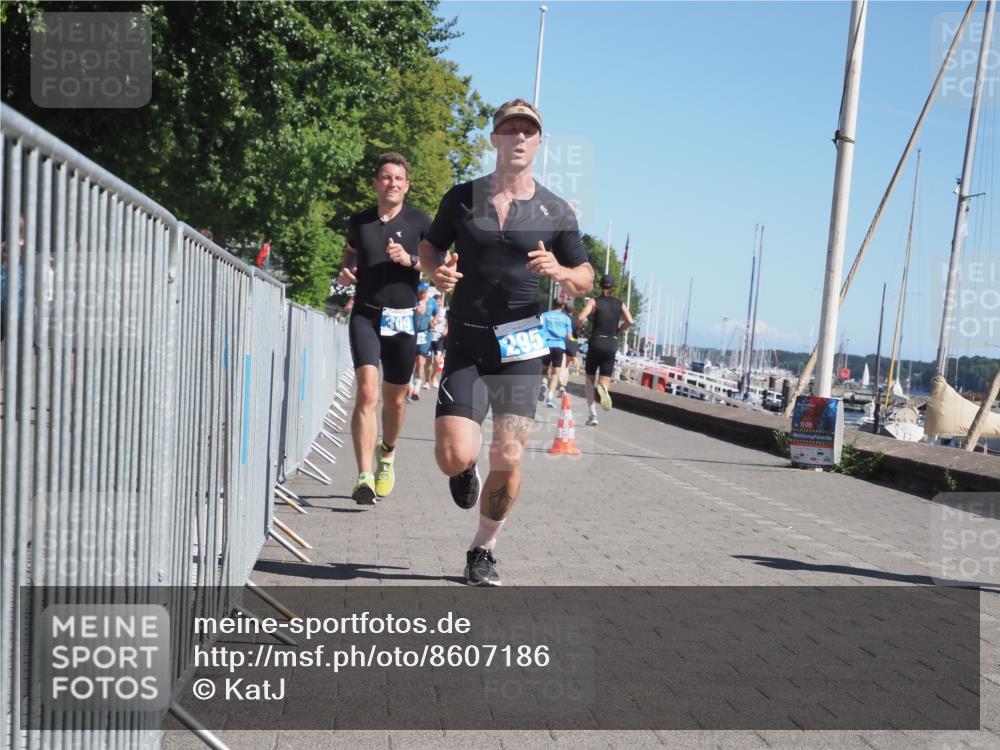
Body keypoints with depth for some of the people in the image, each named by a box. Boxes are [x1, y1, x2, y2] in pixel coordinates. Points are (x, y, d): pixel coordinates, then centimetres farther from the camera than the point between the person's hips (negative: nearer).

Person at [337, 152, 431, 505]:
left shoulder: (419, 222, 2)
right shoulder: (359, 222, 9)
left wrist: (410, 260, -15)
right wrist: (344, 275, 3)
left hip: (403, 320, 0)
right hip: (365, 315, 0)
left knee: (395, 399, 10)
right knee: (367, 391, -18)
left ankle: (387, 455, 40)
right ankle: (365, 477, -22)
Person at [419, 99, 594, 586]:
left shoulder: (555, 212, 5)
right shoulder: (462, 198, 5)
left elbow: (585, 279, 9)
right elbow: (429, 247, 18)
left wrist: (559, 271, -14)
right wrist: (436, 270, -6)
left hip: (521, 345, 0)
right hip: (466, 343, 0)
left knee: (508, 458, -3)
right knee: (454, 456, -11)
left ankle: (484, 549, 19)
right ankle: (464, 472, 28)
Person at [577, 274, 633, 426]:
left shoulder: (594, 301, -1)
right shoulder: (620, 303, 8)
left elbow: (580, 318, -15)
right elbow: (629, 321, -5)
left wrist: (580, 326, 7)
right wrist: (617, 331, 10)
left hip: (596, 342, -2)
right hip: (612, 344, 2)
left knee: (590, 378, 15)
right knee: (604, 380, 5)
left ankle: (592, 415, 4)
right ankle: (602, 388, -35)